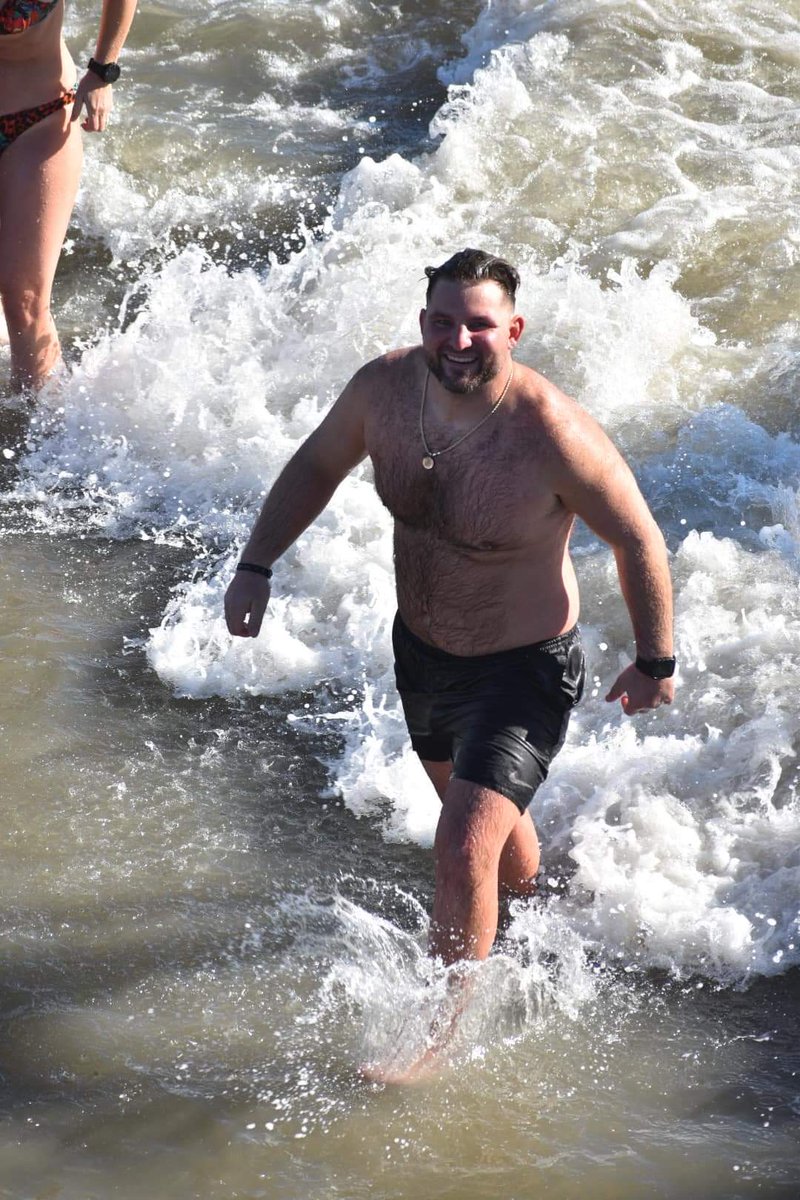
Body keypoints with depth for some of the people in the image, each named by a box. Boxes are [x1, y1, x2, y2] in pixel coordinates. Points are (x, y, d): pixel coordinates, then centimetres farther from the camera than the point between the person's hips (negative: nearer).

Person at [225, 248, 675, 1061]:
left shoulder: (554, 436, -32)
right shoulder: (385, 388, -17)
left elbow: (637, 542, -16)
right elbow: (317, 466, 4)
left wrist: (655, 664, -6)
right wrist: (256, 565, -5)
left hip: (524, 670, -6)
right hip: (421, 649, 6)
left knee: (464, 853, -15)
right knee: (486, 812, 29)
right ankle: (530, 909, 60)